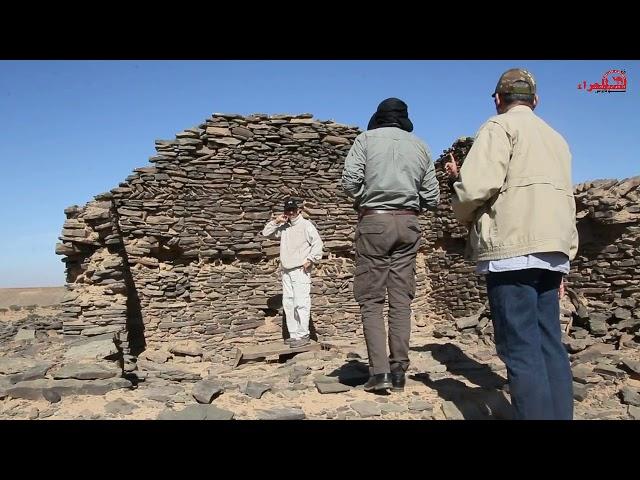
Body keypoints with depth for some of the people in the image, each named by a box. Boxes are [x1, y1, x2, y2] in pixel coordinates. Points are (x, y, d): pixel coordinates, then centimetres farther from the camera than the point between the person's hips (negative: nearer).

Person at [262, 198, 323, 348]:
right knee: (288, 304, 7)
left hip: (301, 270, -7)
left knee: (301, 303, -12)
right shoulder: (284, 227, 16)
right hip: (286, 271, 7)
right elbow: (266, 233, 17)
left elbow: (317, 243, -8)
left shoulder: (306, 225, -1)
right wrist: (276, 221, 5)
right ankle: (294, 335, 13)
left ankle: (303, 335, -10)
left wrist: (310, 259, -13)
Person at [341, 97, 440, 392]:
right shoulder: (420, 146, 12)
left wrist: (363, 200, 9)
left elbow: (350, 181, -9)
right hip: (408, 224, 3)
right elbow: (432, 198, 9)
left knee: (371, 299, 1)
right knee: (401, 298, 6)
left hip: (374, 221, -3)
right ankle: (399, 371, 6)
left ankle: (379, 370, -6)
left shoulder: (366, 139, 4)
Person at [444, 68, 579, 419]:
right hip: (552, 250, 8)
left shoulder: (500, 126, 2)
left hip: (512, 249, -8)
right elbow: (566, 201, 22)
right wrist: (563, 256, 22)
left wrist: (463, 212, 6)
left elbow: (478, 184, -14)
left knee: (520, 347, -8)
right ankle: (560, 415, 9)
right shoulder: (556, 138, 26)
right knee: (549, 342, 8)